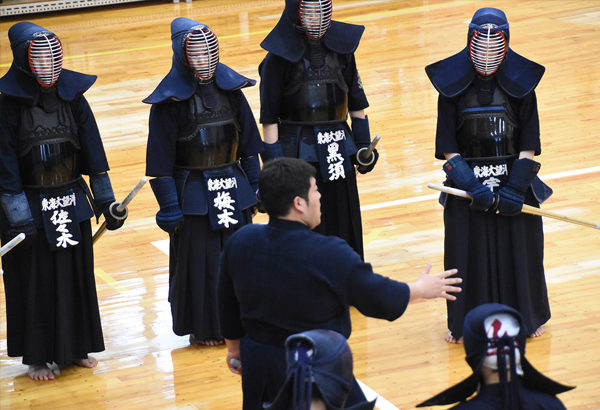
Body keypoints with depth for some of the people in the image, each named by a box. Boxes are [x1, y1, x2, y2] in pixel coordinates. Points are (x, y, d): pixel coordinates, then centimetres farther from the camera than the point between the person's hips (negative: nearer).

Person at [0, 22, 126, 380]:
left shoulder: (72, 96, -1)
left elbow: (92, 148, 4)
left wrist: (105, 200, 4)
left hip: (72, 202, 4)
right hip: (31, 204, -4)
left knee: (77, 275, 12)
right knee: (35, 280, 5)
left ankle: (75, 348, 27)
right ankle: (38, 357, 17)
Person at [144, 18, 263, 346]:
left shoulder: (230, 88, 2)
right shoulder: (170, 99, -12)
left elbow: (248, 142, 9)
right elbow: (160, 156, -9)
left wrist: (254, 185, 9)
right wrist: (169, 205, -10)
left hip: (233, 188, 4)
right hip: (193, 193, -4)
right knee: (199, 260, 4)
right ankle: (202, 327, 16)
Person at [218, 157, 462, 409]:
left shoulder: (239, 243, -6)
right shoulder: (329, 255, -23)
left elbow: (228, 305, 8)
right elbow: (381, 299, -12)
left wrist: (234, 346, 25)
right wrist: (421, 289, 7)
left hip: (258, 364, 6)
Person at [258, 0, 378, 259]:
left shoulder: (341, 47, 6)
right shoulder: (280, 55, -7)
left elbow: (356, 102, 15)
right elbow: (269, 115, -8)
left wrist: (363, 144, 12)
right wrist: (274, 161, -12)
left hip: (338, 150, 4)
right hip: (298, 153, -4)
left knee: (344, 225, 10)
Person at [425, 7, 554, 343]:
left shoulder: (521, 83, -4)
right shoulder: (453, 85, -5)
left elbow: (529, 144, -4)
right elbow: (447, 148, -6)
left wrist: (515, 188, -13)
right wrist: (473, 185, -17)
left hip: (515, 180, 0)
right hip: (467, 184, 0)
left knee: (519, 250, 7)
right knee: (468, 253, 4)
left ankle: (526, 319, 28)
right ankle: (465, 324, 21)